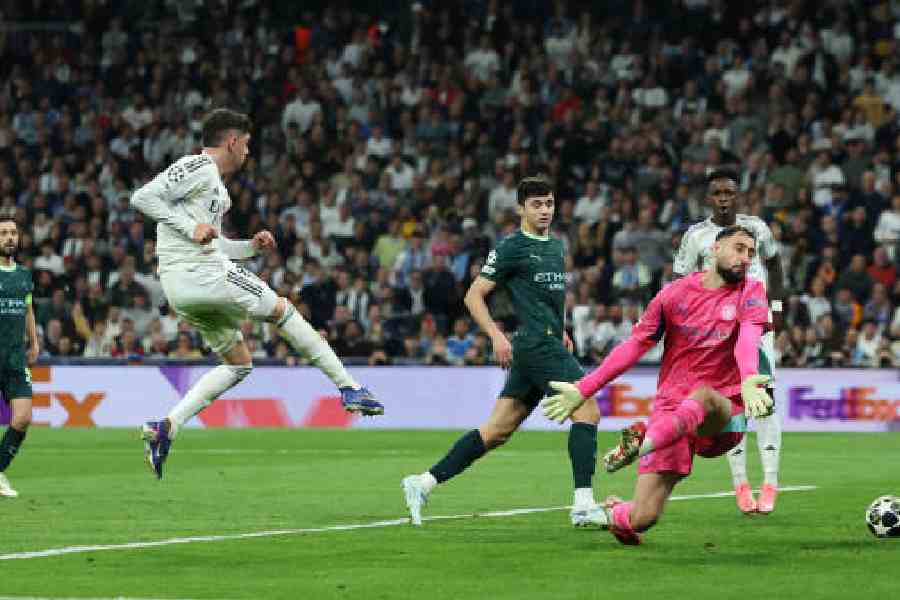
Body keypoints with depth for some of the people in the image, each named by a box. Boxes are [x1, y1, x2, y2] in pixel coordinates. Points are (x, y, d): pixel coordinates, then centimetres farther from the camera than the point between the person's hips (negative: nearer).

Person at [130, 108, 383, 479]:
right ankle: (350, 389, 11)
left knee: (238, 364, 14)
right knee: (282, 310, 6)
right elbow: (142, 197, -17)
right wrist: (191, 227, -22)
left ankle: (166, 428, 2)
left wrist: (251, 247, 17)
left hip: (181, 289, 10)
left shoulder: (215, 185, 24)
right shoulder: (198, 166, -7)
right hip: (199, 274, -10)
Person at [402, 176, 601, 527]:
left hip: (550, 345, 9)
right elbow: (474, 295, -5)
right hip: (536, 345, -9)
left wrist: (561, 331, 20)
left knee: (498, 430, 6)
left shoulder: (557, 246, 20)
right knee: (587, 412, -14)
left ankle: (424, 482, 8)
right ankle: (583, 506, -15)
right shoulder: (511, 248, -6)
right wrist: (496, 336, -16)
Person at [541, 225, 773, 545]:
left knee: (704, 397, -42)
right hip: (670, 408, 2)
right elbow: (634, 346, 11)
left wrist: (748, 381, -39)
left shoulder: (751, 293, 3)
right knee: (643, 518, -8)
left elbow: (748, 339, -18)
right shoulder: (676, 293, 7)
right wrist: (582, 390, 6)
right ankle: (613, 513, 26)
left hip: (722, 415, -2)